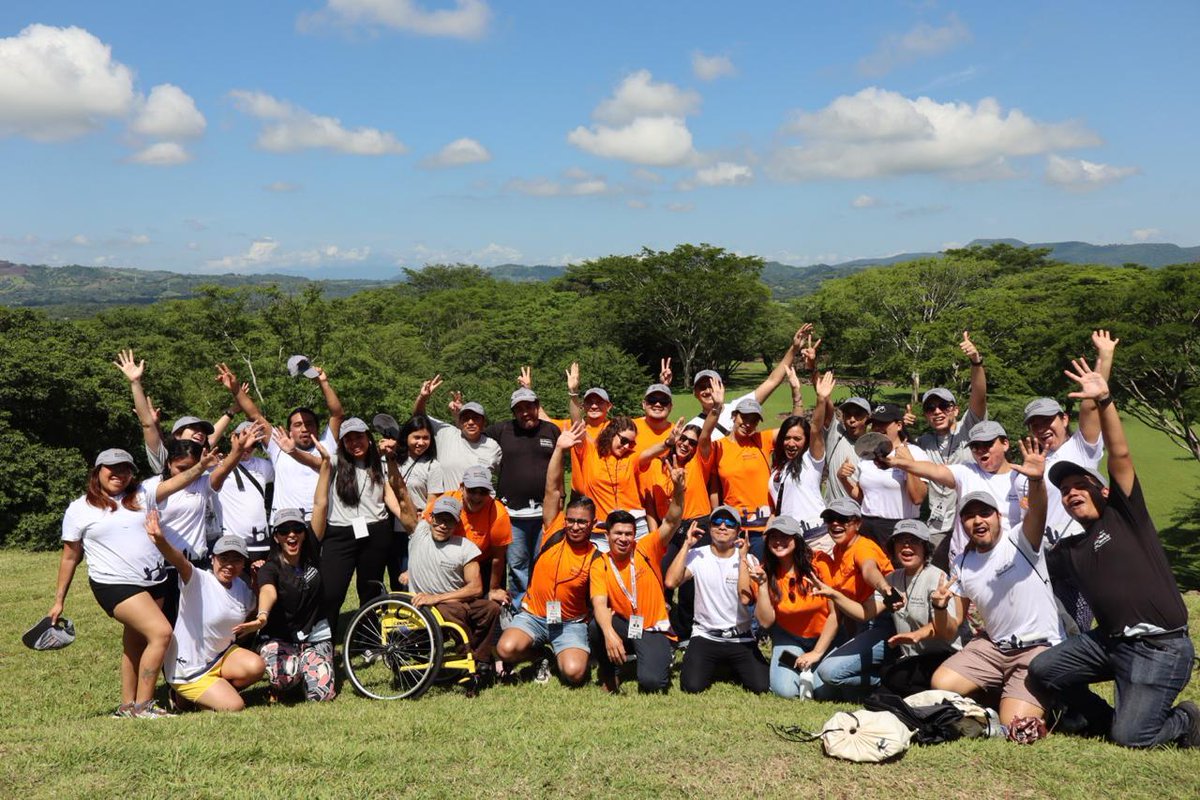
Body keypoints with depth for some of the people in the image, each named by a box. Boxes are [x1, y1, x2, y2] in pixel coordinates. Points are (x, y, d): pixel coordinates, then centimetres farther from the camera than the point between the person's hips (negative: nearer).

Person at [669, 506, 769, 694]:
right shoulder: (697, 556, -2)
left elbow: (746, 598, -21)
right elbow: (671, 581, -21)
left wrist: (742, 558, -18)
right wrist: (687, 545, -15)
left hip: (741, 639, 1)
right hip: (705, 636, 0)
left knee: (761, 686, -16)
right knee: (692, 687, -21)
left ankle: (735, 668, 19)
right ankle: (711, 667, 15)